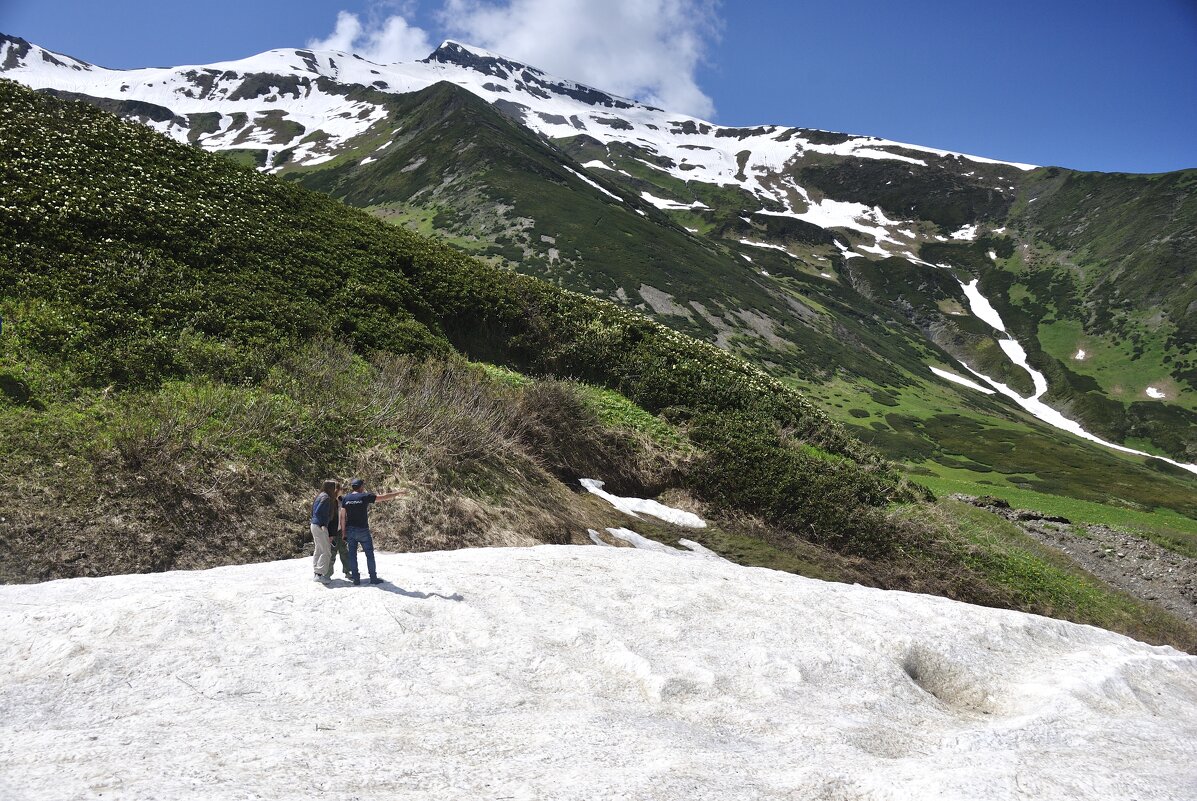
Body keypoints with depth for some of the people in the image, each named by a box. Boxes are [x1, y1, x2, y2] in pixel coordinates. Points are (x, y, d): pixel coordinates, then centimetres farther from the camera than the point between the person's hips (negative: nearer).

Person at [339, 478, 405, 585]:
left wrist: (343, 532, 8)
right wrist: (397, 494, 10)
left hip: (350, 530, 4)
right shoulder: (365, 496, -8)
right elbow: (384, 497, -3)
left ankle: (355, 578, 7)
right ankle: (373, 578, 7)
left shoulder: (346, 498, 3)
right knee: (369, 554, 5)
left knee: (352, 554, 7)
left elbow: (342, 516, 3)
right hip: (362, 530, -4)